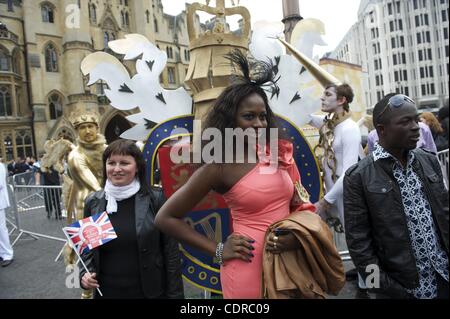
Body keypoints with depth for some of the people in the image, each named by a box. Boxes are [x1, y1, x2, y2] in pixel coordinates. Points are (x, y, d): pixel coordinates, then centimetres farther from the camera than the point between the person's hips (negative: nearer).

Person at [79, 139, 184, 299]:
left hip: (150, 292, -2)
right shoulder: (92, 202, -2)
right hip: (106, 291, 3)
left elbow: (171, 251, -9)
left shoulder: (156, 199, -12)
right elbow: (87, 246, 10)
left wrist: (174, 294, -8)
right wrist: (86, 273, -7)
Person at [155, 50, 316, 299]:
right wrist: (218, 250, -7)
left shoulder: (278, 152, -1)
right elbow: (165, 218, -7)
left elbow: (300, 203, 13)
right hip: (248, 269, -4)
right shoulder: (219, 167, -12)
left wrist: (296, 236, -7)